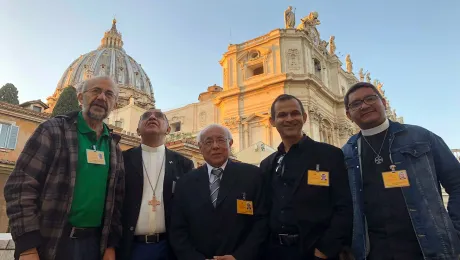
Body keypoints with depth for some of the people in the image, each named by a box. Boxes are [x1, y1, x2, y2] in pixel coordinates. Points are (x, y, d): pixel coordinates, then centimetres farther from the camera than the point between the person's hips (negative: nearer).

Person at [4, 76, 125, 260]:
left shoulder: (114, 148, 9)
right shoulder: (53, 131, -4)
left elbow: (116, 198, 10)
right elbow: (21, 186, -10)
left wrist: (111, 245, 4)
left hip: (95, 242, 5)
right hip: (50, 243, -4)